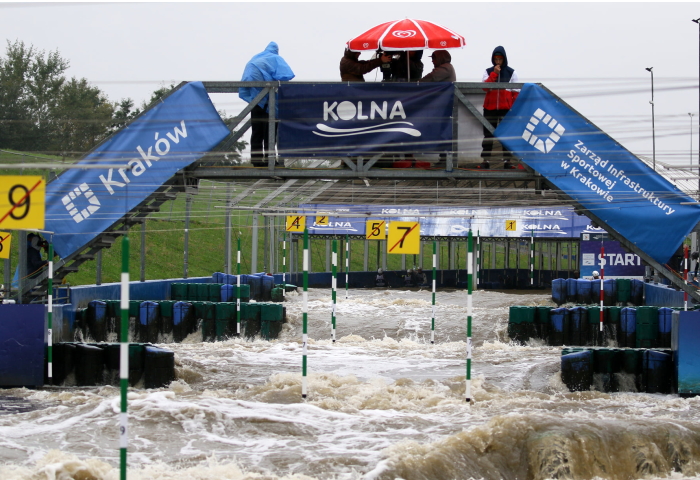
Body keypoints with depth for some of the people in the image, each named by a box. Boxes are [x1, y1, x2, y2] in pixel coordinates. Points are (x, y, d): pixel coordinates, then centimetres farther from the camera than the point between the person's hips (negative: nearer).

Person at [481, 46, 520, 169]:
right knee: (488, 135, 2)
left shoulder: (511, 73, 5)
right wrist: (494, 74, -12)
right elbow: (484, 87, -7)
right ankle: (485, 160, 4)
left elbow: (516, 92, 5)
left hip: (506, 108, -1)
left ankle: (507, 160, 1)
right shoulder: (488, 72, 8)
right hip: (490, 108, 1)